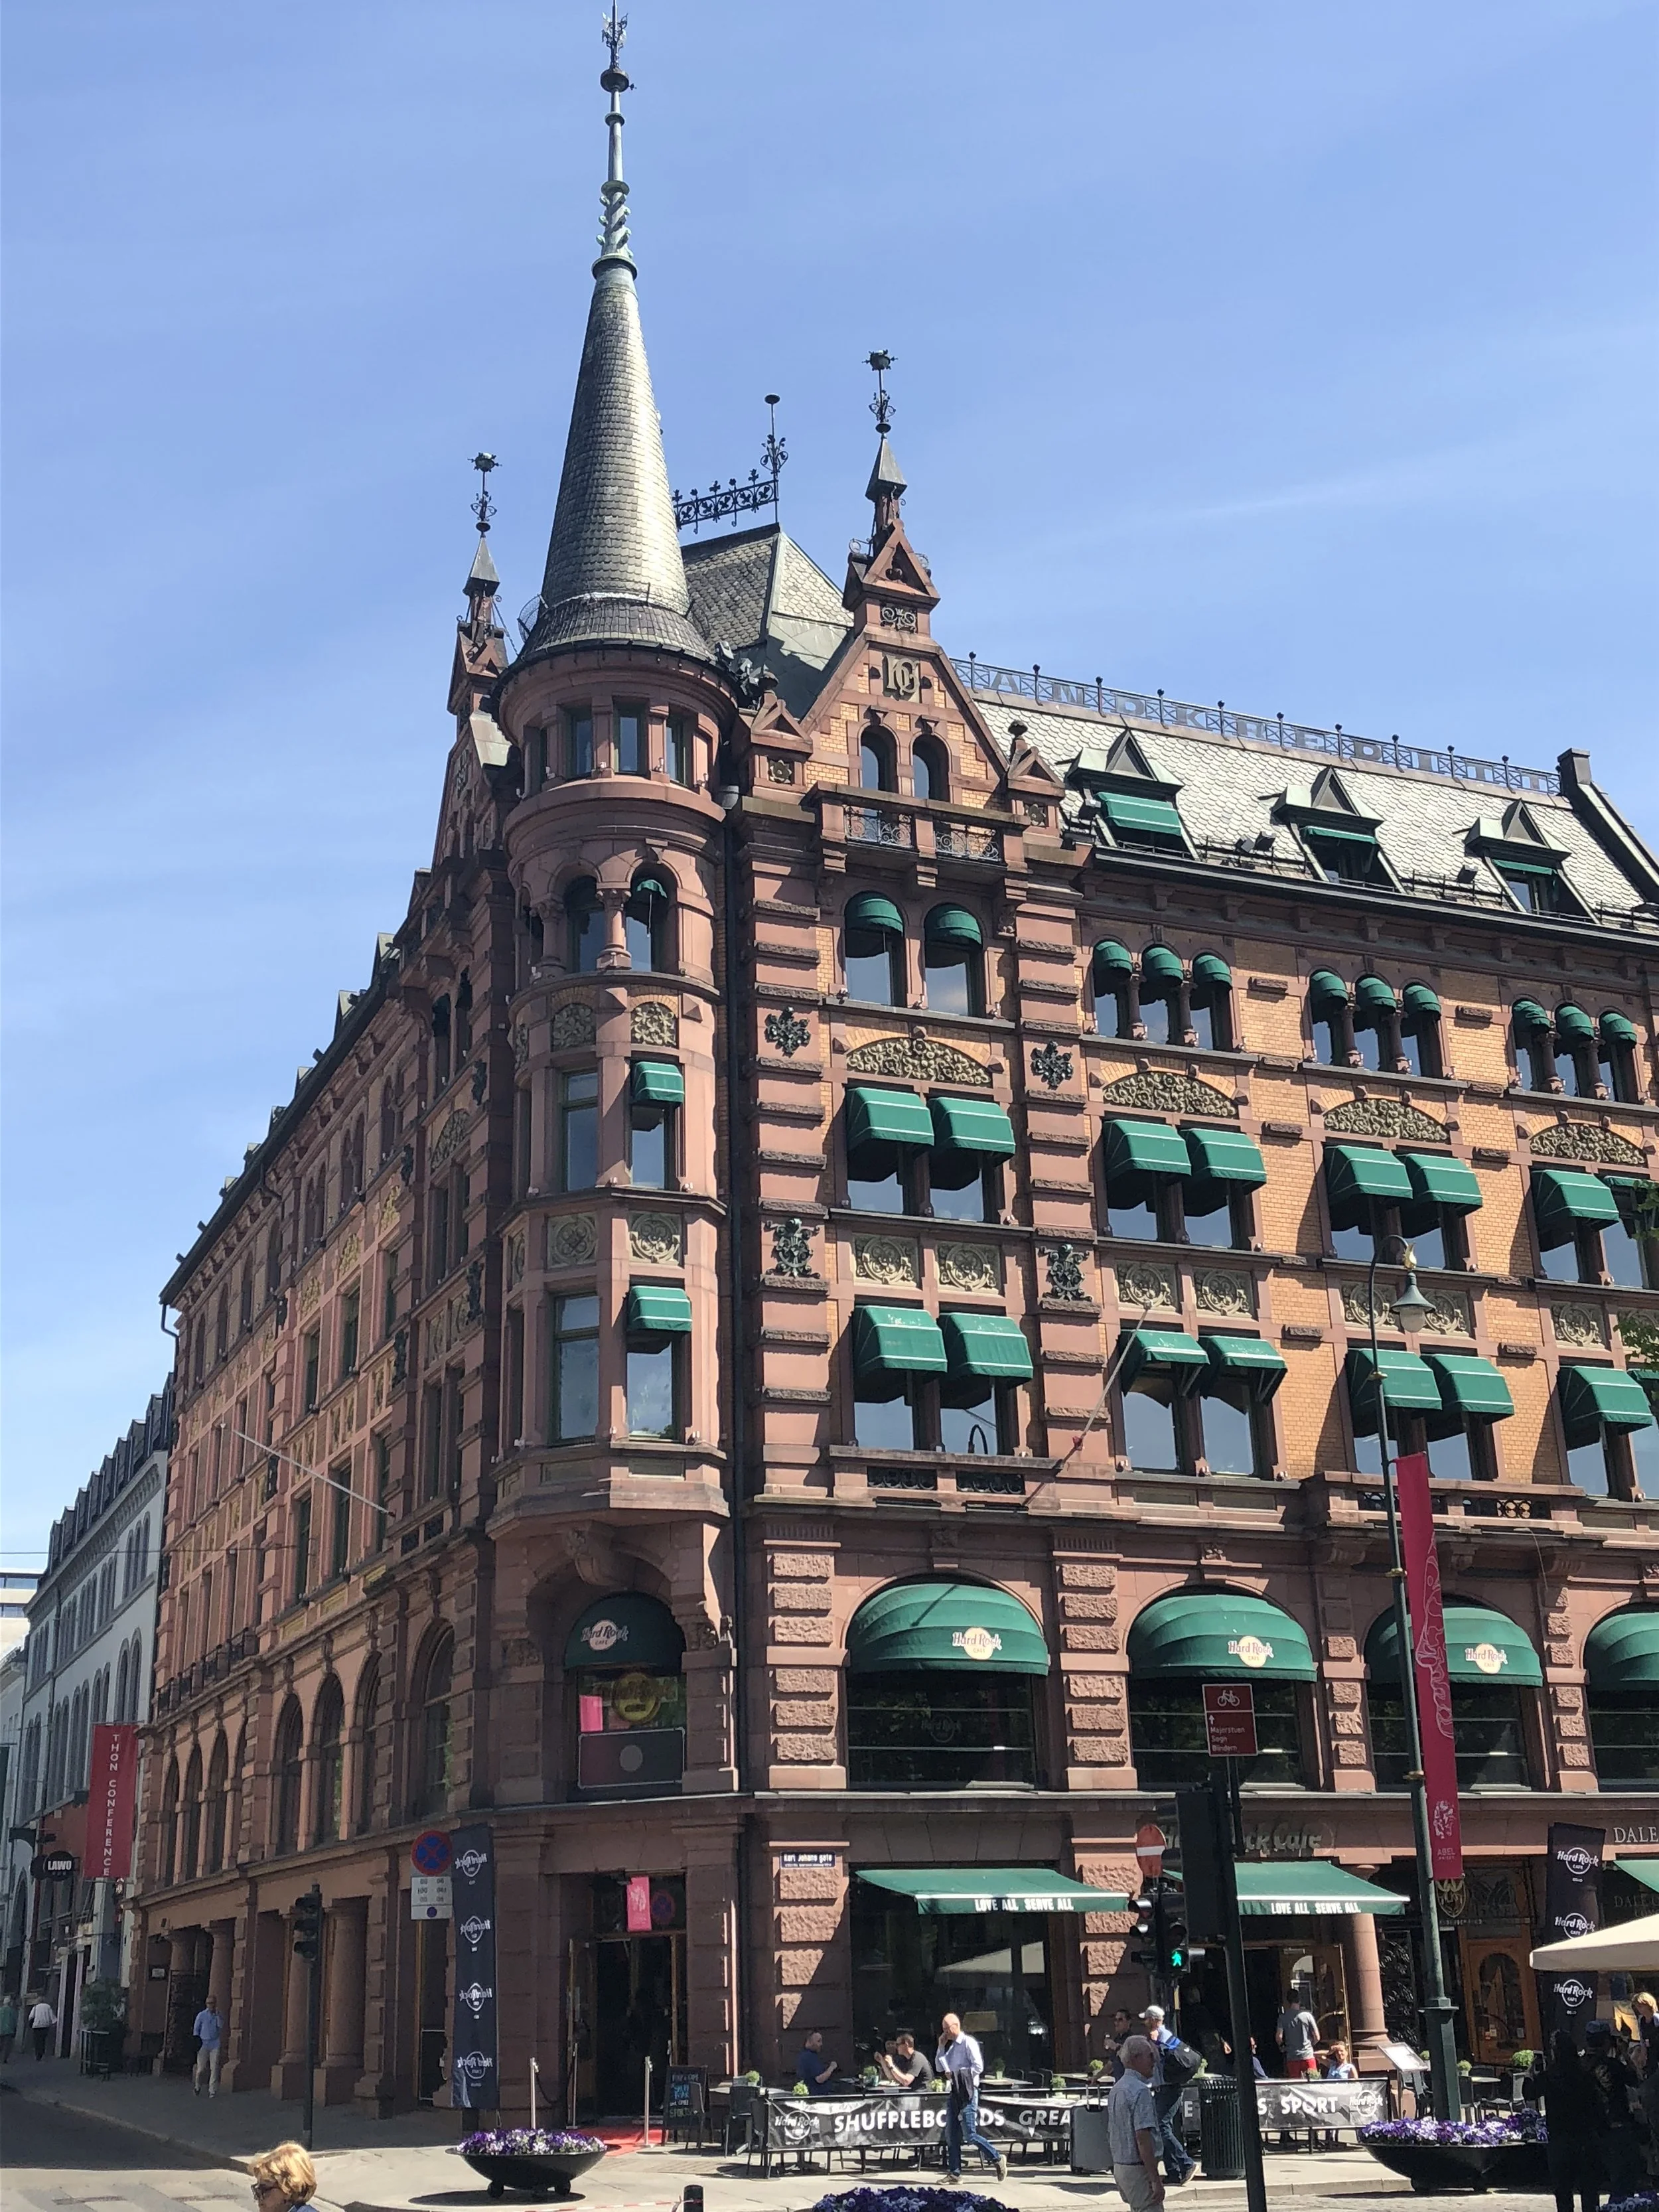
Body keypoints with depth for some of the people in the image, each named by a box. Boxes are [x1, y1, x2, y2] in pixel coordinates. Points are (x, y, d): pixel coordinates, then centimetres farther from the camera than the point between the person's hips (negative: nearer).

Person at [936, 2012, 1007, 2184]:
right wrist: (941, 2047, 7)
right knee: (951, 2135, 6)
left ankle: (997, 2159, 5)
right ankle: (955, 2173, 10)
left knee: (970, 2135, -10)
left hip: (968, 2092, -9)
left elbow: (978, 2067, -17)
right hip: (955, 2093, 9)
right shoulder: (950, 2046, 17)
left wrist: (956, 2074, -16)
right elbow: (939, 2068, 17)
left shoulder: (968, 2043, -8)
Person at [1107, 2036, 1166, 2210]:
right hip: (1138, 2169, -9)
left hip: (1119, 2167, 9)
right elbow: (1143, 2138, -22)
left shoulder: (1117, 2089, 13)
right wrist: (1156, 2180, -21)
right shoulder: (1141, 2091, -17)